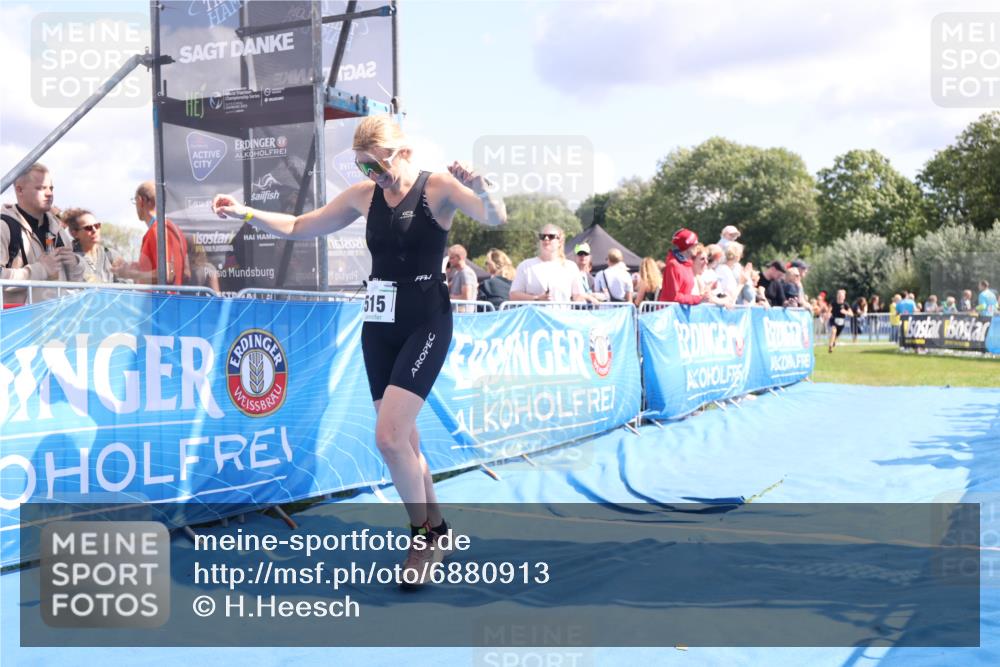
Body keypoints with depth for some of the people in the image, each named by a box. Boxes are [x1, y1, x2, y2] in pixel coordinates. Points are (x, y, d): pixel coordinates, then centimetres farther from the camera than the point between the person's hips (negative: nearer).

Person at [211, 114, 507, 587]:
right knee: (403, 442, 10)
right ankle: (434, 531, 28)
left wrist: (479, 188, -42)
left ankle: (425, 533, 6)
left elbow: (496, 218, -22)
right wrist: (245, 213, 3)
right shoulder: (362, 195, 6)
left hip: (426, 323, -6)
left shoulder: (439, 186, -8)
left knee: (388, 438, -15)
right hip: (378, 325, 6)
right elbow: (298, 227, 15)